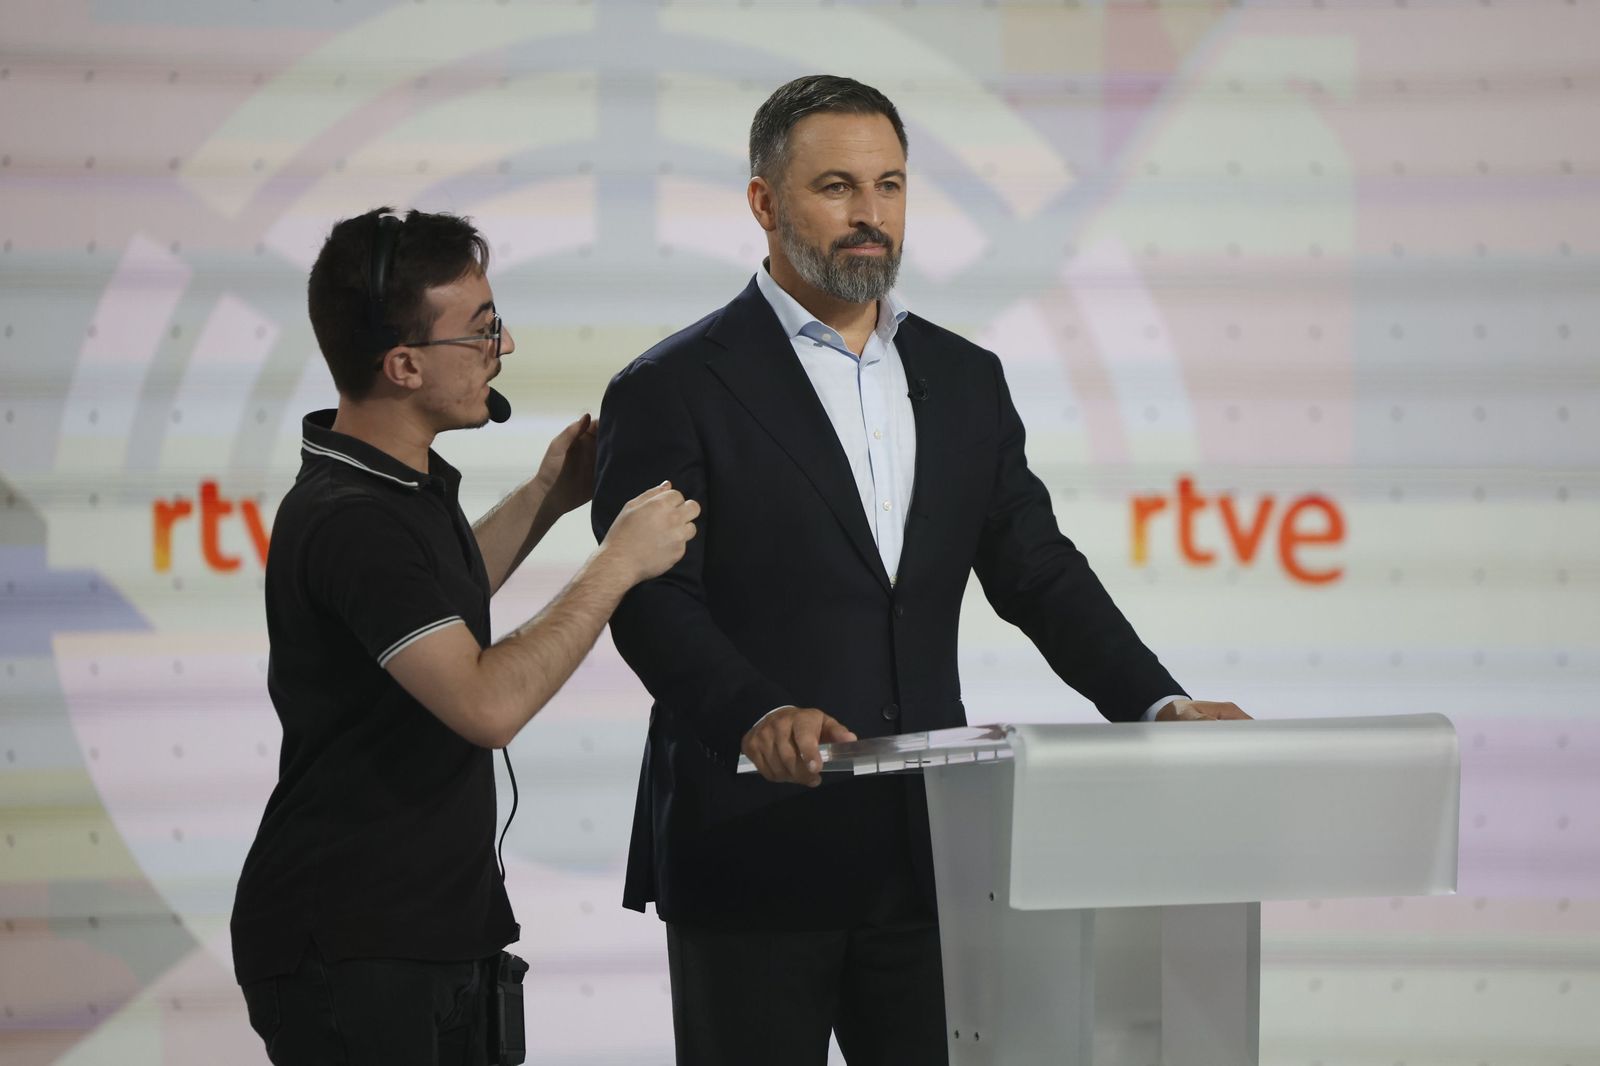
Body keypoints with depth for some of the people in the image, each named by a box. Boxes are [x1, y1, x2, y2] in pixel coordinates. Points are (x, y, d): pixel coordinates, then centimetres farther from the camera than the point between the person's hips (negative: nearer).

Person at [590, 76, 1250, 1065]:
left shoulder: (965, 380, 14)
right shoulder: (674, 391, -4)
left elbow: (1039, 573, 12)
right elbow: (653, 605, -14)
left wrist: (1159, 706, -4)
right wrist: (759, 715, -33)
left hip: (924, 860, 5)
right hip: (753, 862, -5)